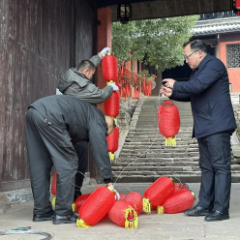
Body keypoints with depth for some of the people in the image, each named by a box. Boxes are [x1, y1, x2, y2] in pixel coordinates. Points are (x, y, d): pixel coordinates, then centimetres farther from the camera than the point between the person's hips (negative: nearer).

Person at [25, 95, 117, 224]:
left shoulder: (86, 112, 32)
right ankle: (63, 214, 4)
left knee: (39, 165, 15)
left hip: (32, 111, 10)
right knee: (68, 163, 1)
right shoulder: (98, 119, 9)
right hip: (49, 116, -10)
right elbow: (100, 149, -1)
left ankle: (41, 212, 22)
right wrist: (108, 181, 2)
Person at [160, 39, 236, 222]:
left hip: (217, 126, -10)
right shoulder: (198, 70, 21)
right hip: (204, 127, 10)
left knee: (220, 166, -7)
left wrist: (176, 85, -8)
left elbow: (198, 86, -23)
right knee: (206, 167, 11)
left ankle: (221, 209, -5)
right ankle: (205, 205, 16)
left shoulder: (213, 64, -9)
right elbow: (192, 95, 26)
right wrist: (172, 94, 10)